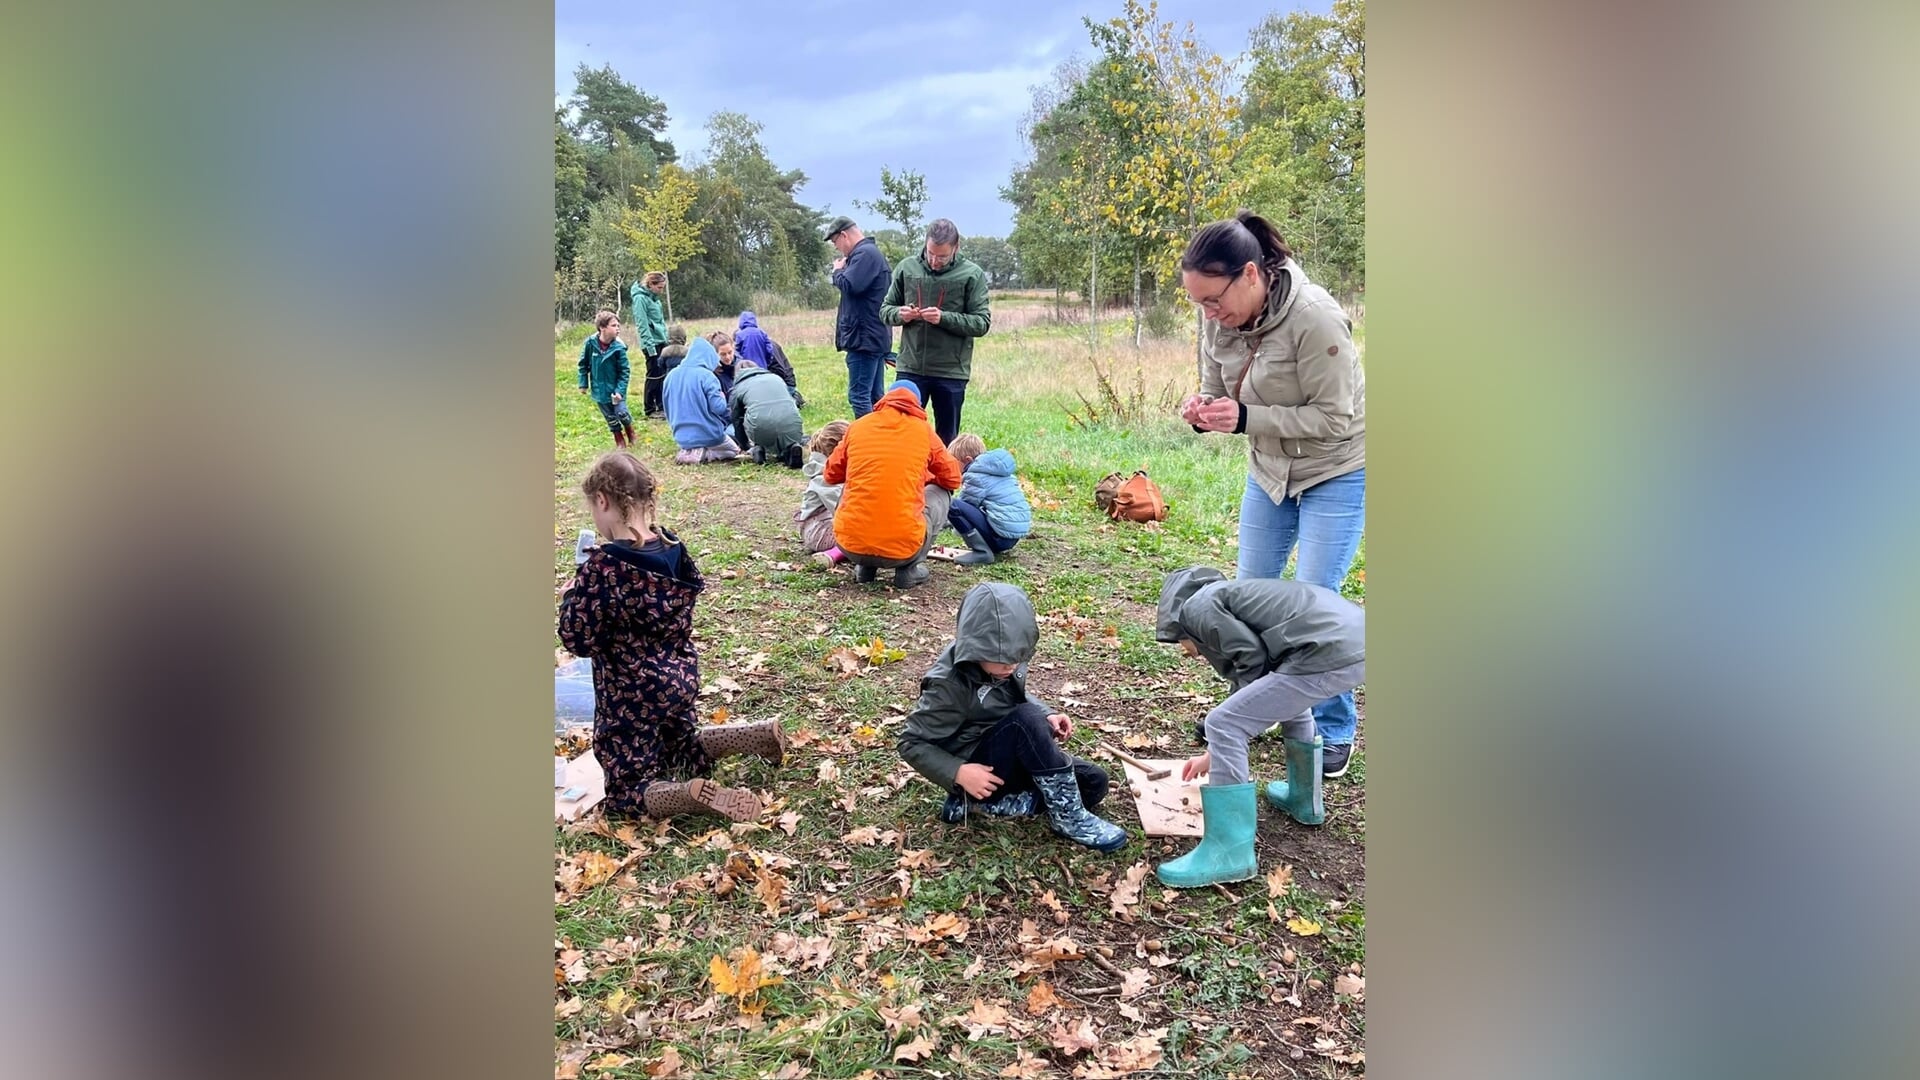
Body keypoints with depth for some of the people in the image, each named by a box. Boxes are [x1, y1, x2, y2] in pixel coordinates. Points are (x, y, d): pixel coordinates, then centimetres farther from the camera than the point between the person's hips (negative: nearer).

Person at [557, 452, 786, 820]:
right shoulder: (673, 548, -4)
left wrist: (571, 595, -1)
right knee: (679, 748, 33)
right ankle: (760, 734, 15)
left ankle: (697, 795, -20)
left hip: (631, 695, -7)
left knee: (626, 793, 6)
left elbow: (577, 640, -19)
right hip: (681, 678, 7)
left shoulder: (601, 565, -24)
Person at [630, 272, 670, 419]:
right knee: (654, 377, -3)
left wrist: (666, 338, 15)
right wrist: (650, 345, -19)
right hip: (652, 343, -8)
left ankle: (661, 407, 19)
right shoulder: (640, 298, -12)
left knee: (663, 375, 11)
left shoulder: (654, 298, 13)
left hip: (661, 342, 8)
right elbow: (642, 325, -16)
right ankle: (649, 410, 6)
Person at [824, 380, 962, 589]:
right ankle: (910, 568, 10)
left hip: (850, 546, 2)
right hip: (903, 548, -2)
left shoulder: (858, 426, 6)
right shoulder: (923, 430, 4)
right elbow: (953, 479, 16)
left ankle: (864, 567, 18)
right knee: (941, 491, 23)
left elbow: (831, 475, 18)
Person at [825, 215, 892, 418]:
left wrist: (838, 271, -5)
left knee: (859, 396, -10)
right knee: (875, 397, 13)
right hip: (874, 337, 11)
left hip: (865, 337, -11)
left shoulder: (865, 253, -13)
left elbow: (849, 286, -22)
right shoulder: (871, 252, 20)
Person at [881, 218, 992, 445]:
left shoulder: (972, 275, -4)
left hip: (951, 372, -2)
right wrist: (899, 314, -13)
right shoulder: (907, 268, 3)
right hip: (910, 369, 2)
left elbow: (982, 323, -7)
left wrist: (944, 318, -20)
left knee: (947, 440, 9)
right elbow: (885, 309, 10)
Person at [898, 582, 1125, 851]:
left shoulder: (1008, 662, -7)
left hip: (1013, 757, 8)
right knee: (1026, 719, -32)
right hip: (980, 774, -8)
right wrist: (959, 772, -31)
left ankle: (992, 805, -6)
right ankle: (1067, 816, -21)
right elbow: (912, 743, -18)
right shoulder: (948, 685, -26)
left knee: (1094, 783, -4)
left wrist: (1047, 716, -6)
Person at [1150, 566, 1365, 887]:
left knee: (1222, 724, -2)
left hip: (1330, 654, -10)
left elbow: (1252, 658, -5)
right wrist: (1213, 755, 47)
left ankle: (1230, 854, 1)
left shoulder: (1195, 606, 6)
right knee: (1287, 697, 37)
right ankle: (1304, 800, 49)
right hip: (1360, 637, 10)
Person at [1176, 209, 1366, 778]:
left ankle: (1334, 731, 13)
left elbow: (1333, 419, -25)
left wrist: (1245, 419, -33)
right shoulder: (1220, 321, -10)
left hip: (1335, 474, -6)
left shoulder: (1315, 318, -29)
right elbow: (1221, 392, 3)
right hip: (1269, 470, 7)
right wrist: (1203, 410, -21)